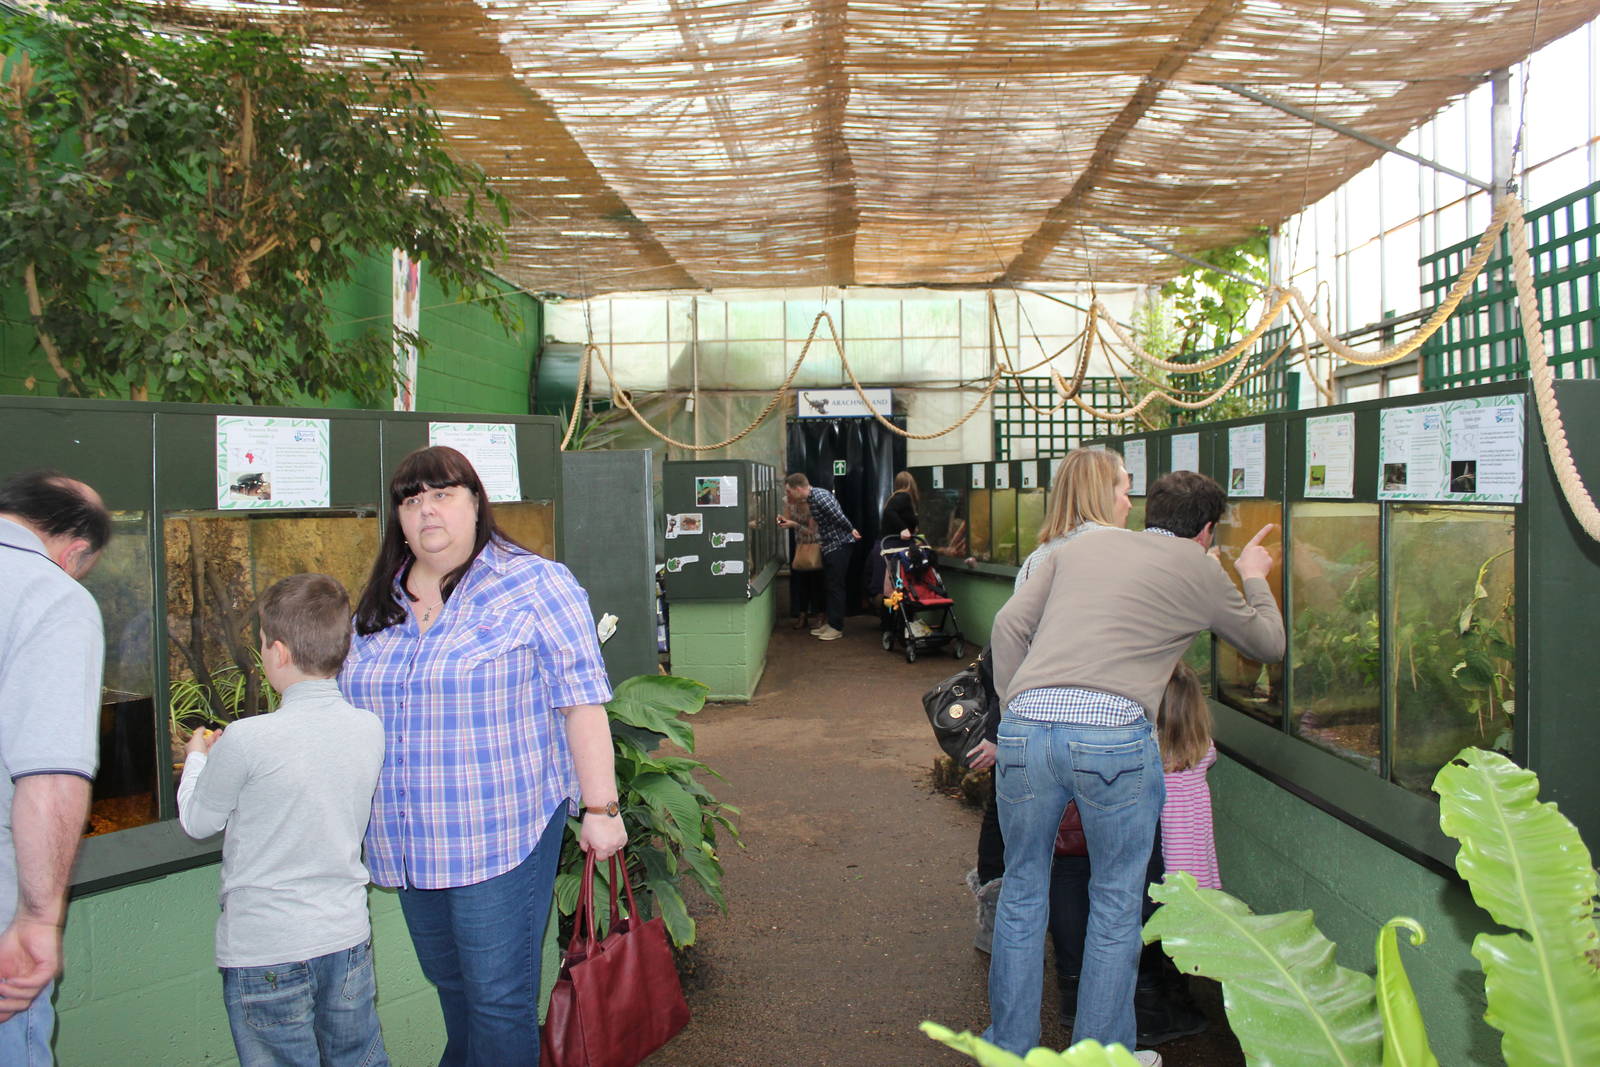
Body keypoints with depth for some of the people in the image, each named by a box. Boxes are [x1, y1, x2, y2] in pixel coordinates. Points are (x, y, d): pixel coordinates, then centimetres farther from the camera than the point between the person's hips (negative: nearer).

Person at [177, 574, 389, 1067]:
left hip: (265, 952, -4)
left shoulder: (247, 741, -20)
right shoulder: (369, 729, -5)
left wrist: (197, 758, 17)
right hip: (348, 938, 5)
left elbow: (198, 822, -3)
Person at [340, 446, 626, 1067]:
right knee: (448, 983, 19)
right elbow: (347, 710, 20)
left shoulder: (533, 585, -9)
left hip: (501, 834, -6)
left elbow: (581, 702, -12)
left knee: (498, 998, 2)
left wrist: (600, 807, -14)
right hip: (409, 845, 6)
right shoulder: (377, 606, 10)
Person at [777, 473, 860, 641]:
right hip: (829, 546, 10)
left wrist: (851, 531, -9)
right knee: (830, 585, 15)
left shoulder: (820, 496, -20)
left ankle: (837, 627, 5)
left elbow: (839, 517, -20)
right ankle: (830, 623, 24)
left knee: (835, 586, -3)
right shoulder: (811, 499, 11)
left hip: (839, 545, -10)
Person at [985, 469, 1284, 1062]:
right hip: (1114, 735, -3)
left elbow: (1010, 623, 11)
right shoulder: (1199, 570, 13)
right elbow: (1269, 645, 27)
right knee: (1116, 902, 15)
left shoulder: (1078, 547, 20)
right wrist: (1255, 578, 44)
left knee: (1022, 890, 19)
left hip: (1026, 725, 4)